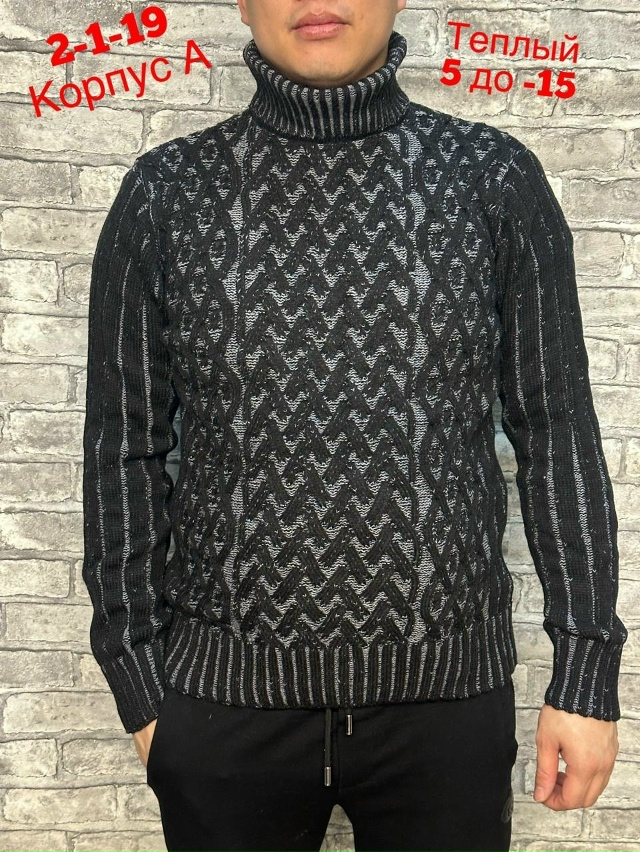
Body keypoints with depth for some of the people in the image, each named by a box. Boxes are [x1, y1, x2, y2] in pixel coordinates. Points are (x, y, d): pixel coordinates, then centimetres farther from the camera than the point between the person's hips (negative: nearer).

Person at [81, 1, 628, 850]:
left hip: (447, 689, 1)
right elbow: (125, 449, 2)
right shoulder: (165, 193, -1)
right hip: (225, 693, 1)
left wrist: (587, 674, -1)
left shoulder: (498, 180, -2)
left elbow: (557, 431, 0)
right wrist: (141, 686, 2)